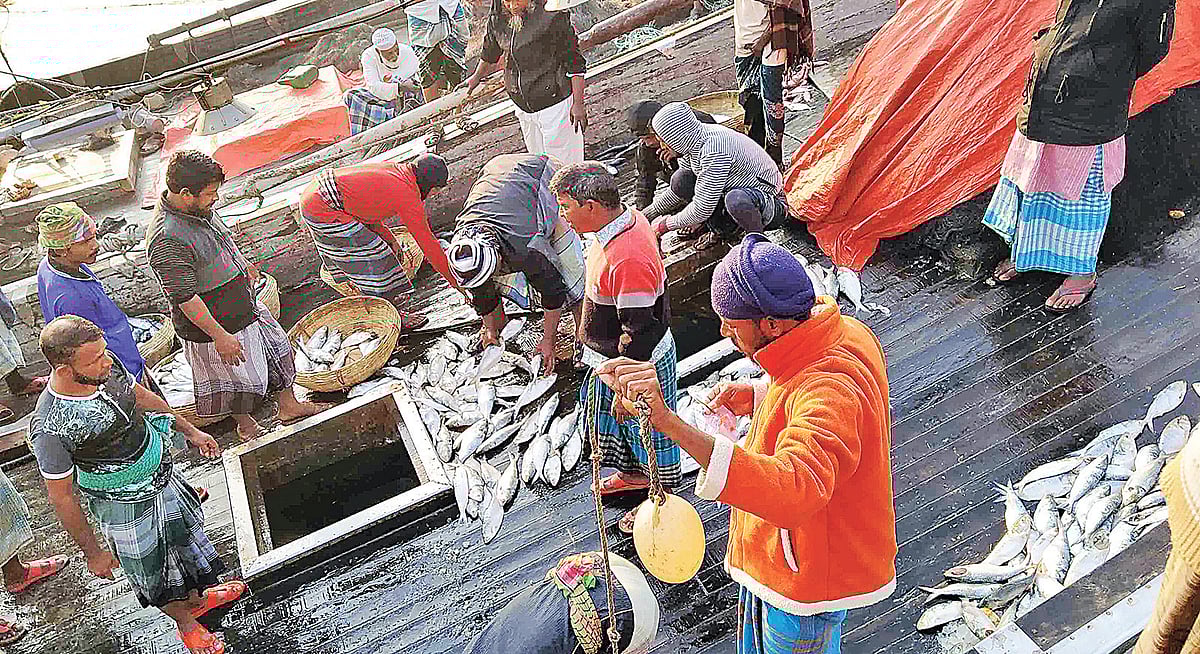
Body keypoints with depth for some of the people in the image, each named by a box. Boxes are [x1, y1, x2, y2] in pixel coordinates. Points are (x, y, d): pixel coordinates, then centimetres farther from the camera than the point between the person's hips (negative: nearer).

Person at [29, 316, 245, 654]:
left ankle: (197, 598, 58)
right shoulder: (50, 429, -35)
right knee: (154, 571, 19)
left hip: (162, 471, 6)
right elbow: (62, 498, -21)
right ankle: (186, 623, 48)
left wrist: (190, 430, 15)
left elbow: (142, 396, 3)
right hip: (124, 505, -6)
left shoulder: (106, 366, -18)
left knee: (183, 536, 29)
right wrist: (93, 553, -11)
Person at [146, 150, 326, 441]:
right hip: (213, 324, -9)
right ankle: (245, 424, 39)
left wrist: (242, 263, 31)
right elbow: (185, 298, -29)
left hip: (245, 305, 9)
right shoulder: (167, 242, -33)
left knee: (277, 347, 20)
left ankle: (289, 406, 41)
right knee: (240, 377, 11)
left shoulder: (198, 208, -5)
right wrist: (219, 336, -26)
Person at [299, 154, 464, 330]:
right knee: (373, 260, -1)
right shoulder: (410, 197, -14)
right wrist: (455, 283, -1)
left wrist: (390, 239, 13)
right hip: (327, 211, -10)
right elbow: (429, 245, -9)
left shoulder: (392, 167, 10)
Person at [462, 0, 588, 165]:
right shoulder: (498, 20, 0)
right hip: (523, 107, 6)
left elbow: (575, 62, -13)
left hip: (555, 103, -6)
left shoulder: (552, 17, -18)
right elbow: (490, 51, 23)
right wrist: (477, 77, 40)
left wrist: (578, 103, -16)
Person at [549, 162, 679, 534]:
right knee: (612, 420, 28)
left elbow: (637, 333, -30)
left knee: (646, 428, 13)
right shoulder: (630, 218, -5)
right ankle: (634, 474, 53)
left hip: (637, 363, -10)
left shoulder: (628, 260, -37)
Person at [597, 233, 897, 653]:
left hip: (808, 575, -9)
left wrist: (669, 422, -64)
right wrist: (759, 396, -5)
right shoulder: (844, 332, -9)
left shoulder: (830, 392, -40)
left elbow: (794, 492, -58)